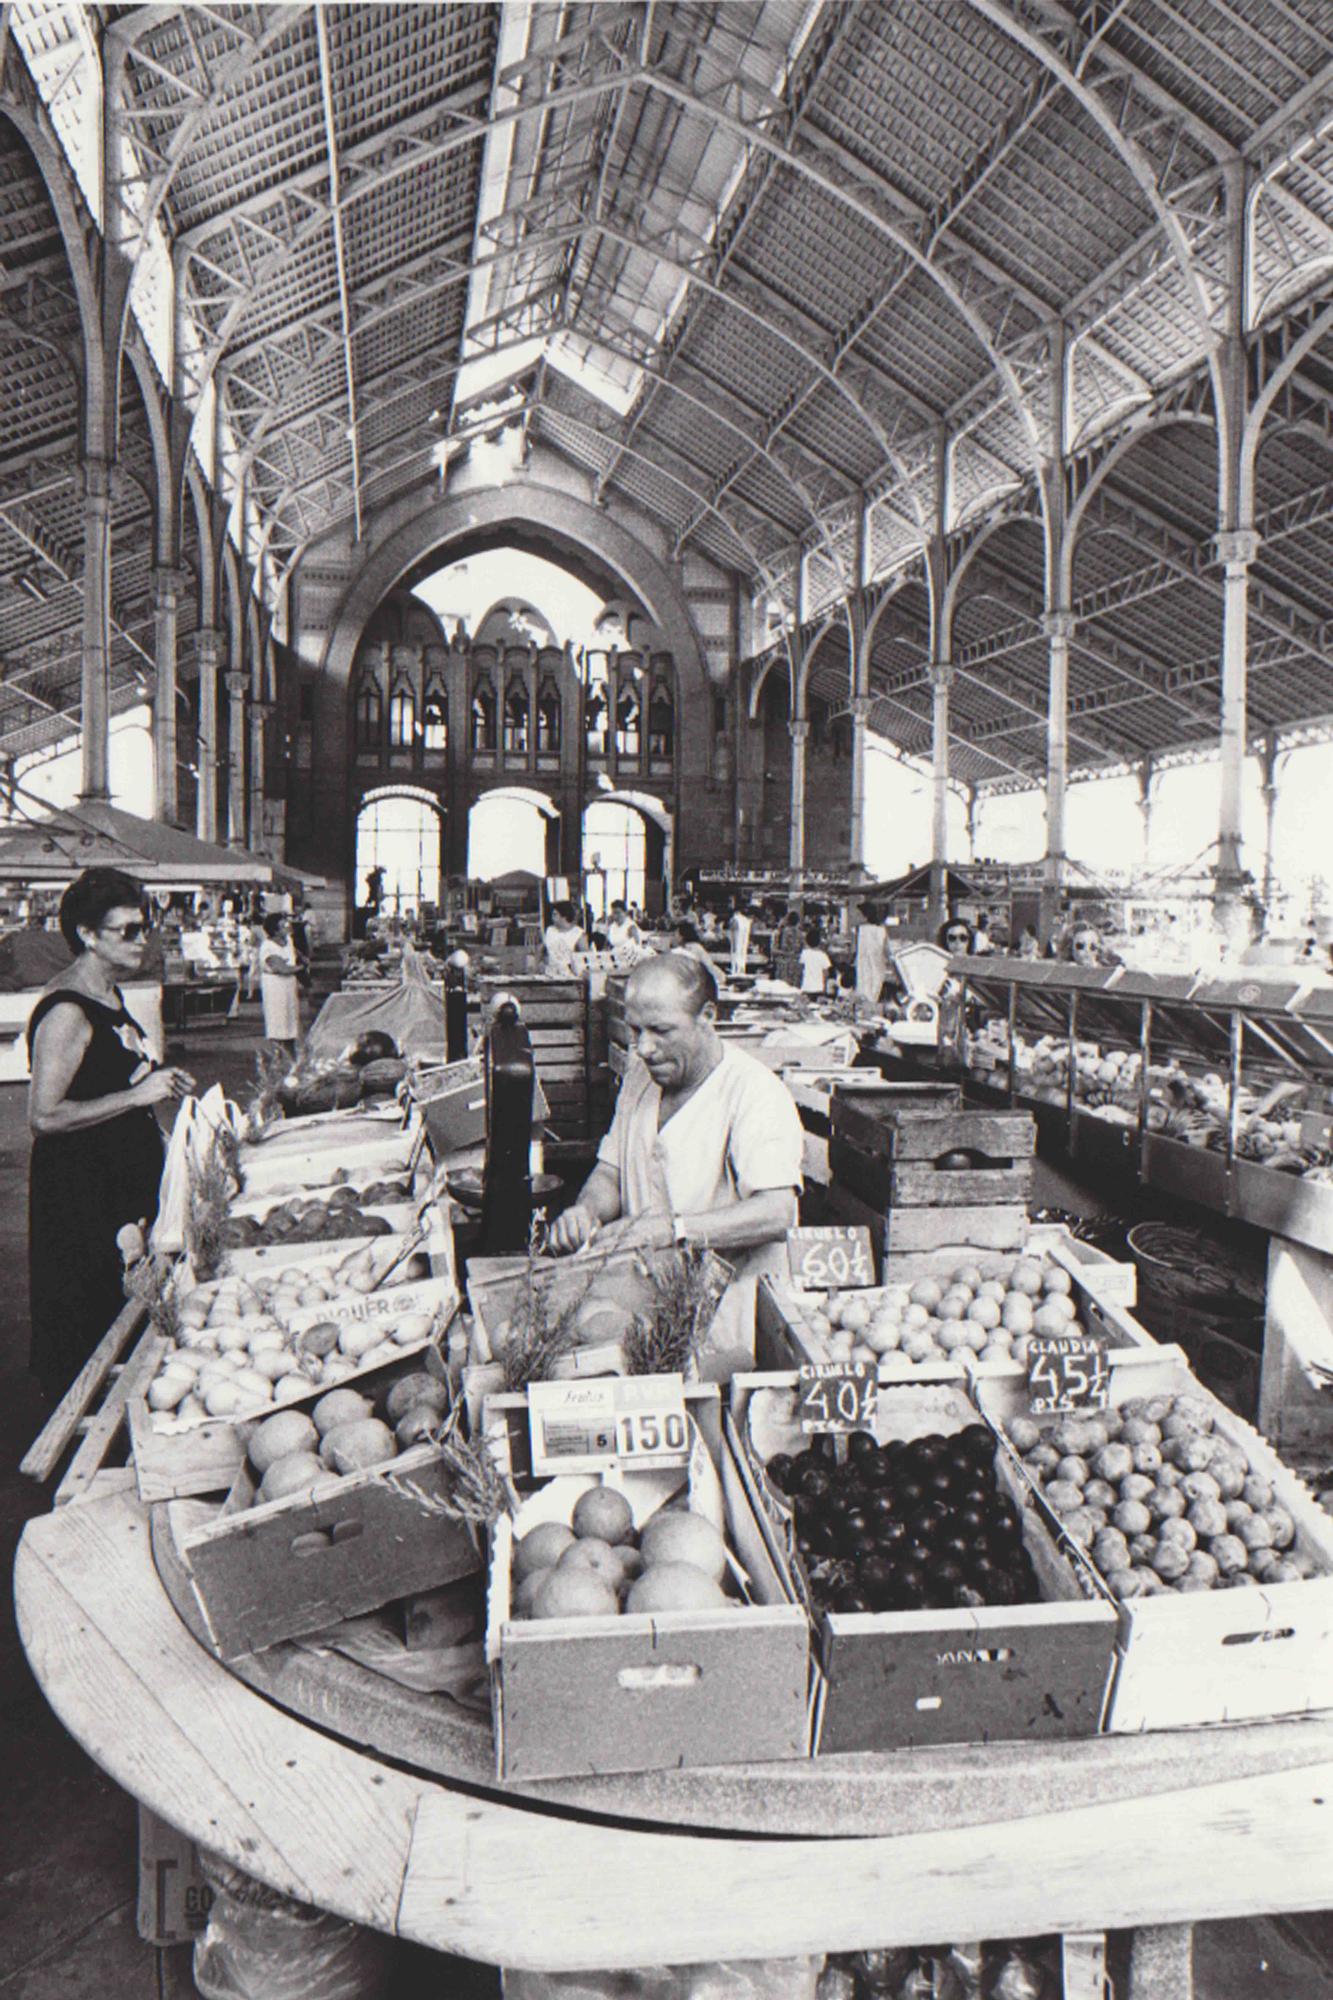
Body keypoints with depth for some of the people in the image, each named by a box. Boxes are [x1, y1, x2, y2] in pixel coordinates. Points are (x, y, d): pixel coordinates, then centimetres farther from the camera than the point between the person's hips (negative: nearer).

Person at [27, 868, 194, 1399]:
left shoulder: (109, 996, 10)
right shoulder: (67, 1012, -20)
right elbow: (44, 1116, -25)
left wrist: (160, 1082, 7)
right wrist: (137, 1097, -24)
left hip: (127, 1173, 9)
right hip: (80, 1190, -9)